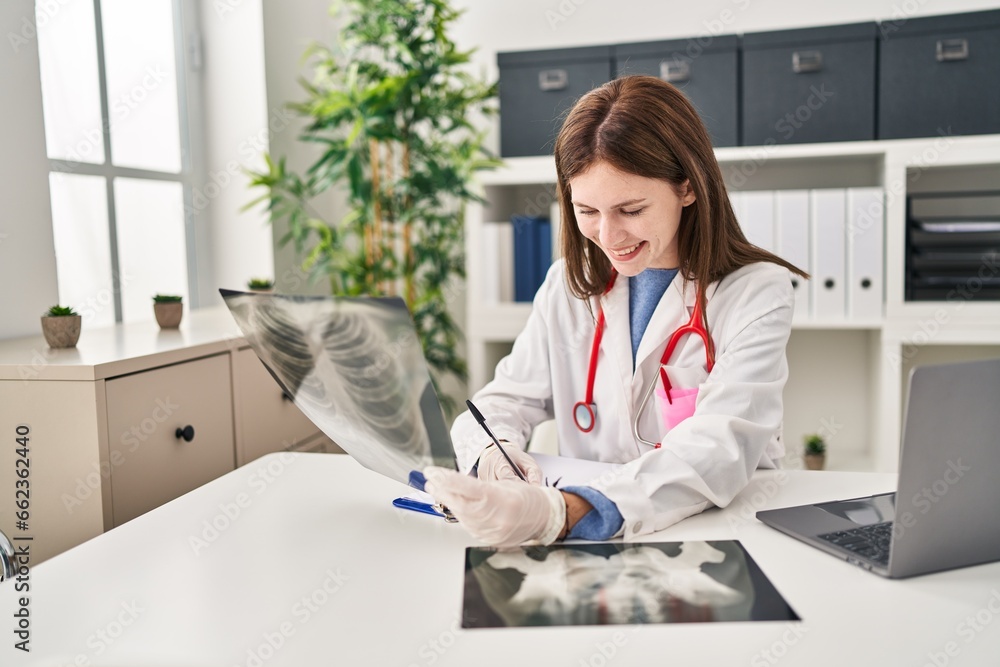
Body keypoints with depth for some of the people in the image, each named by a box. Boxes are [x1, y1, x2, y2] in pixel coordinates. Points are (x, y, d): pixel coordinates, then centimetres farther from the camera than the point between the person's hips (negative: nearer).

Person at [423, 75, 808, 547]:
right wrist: (491, 454, -20)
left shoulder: (756, 293, -8)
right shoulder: (568, 285, 5)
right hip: (582, 549, 4)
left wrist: (564, 513, -38)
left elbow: (719, 450, -22)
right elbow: (504, 402, 5)